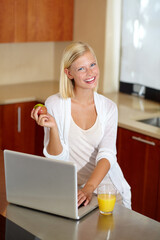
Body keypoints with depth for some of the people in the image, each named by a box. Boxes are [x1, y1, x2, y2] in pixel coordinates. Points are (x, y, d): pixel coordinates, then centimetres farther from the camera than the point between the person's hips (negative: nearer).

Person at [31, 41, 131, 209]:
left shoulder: (108, 107, 2)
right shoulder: (54, 104, -4)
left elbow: (107, 155, -10)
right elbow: (57, 159, -3)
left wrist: (89, 188, -27)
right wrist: (52, 128, -22)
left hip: (105, 184, 2)